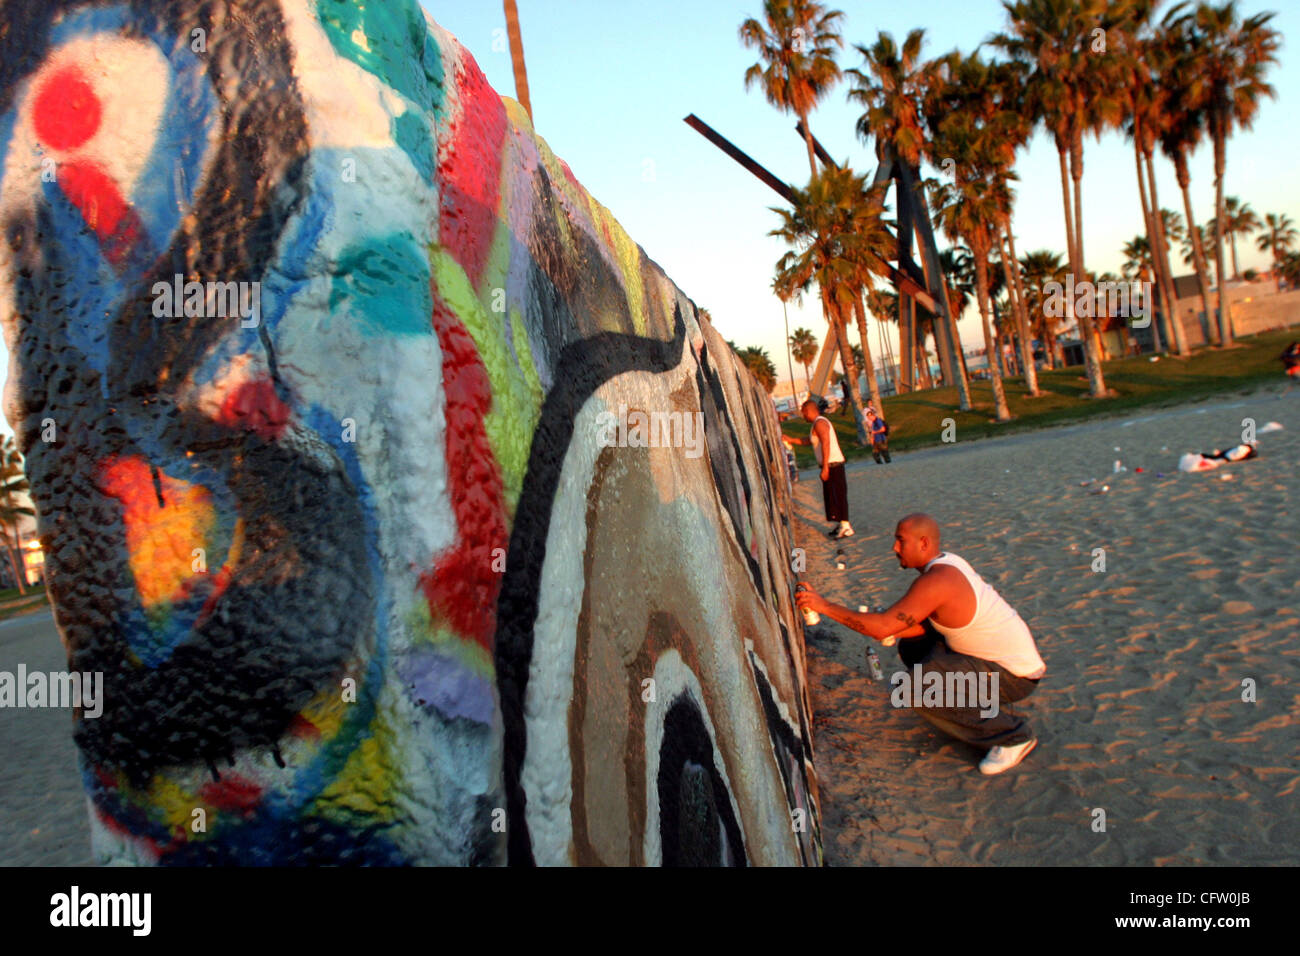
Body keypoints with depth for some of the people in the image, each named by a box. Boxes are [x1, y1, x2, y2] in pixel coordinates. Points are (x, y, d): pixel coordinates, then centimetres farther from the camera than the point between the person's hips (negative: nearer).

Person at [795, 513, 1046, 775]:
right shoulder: (946, 563, 4)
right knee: (911, 645, 12)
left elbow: (882, 627, -30)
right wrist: (893, 632, -3)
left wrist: (824, 605, -26)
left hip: (1016, 675, -9)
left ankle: (1013, 735, -7)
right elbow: (930, 624, 11)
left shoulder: (936, 581, -26)